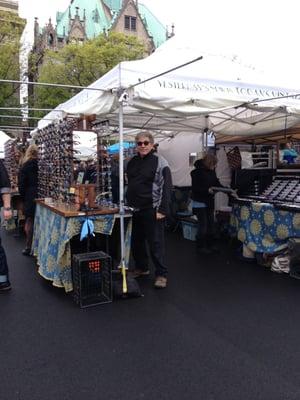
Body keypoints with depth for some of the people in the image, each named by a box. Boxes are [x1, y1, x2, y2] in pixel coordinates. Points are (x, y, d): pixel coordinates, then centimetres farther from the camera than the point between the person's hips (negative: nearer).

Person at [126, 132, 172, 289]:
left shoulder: (159, 162, -7)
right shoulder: (132, 162, 12)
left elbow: (166, 187, -12)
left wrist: (162, 210, -18)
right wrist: (126, 204, 13)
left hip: (151, 210, -6)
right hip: (134, 209, 7)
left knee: (155, 243, -2)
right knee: (136, 241, 15)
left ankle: (161, 274, 9)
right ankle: (141, 268, 32)